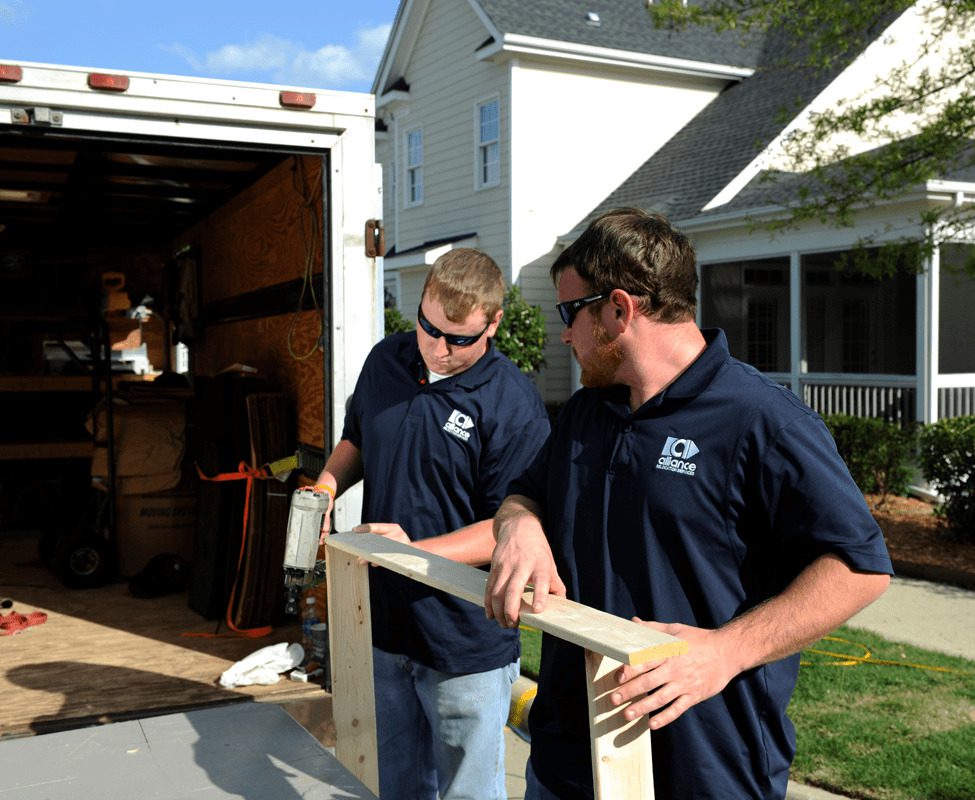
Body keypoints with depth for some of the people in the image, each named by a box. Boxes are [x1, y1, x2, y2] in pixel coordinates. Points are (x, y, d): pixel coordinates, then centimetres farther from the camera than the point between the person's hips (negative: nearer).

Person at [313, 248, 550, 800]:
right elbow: (356, 440, 19)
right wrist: (327, 486, -1)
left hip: (466, 645, -6)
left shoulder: (514, 405, -19)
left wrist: (416, 552, -27)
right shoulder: (386, 361, 2)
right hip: (388, 624, 6)